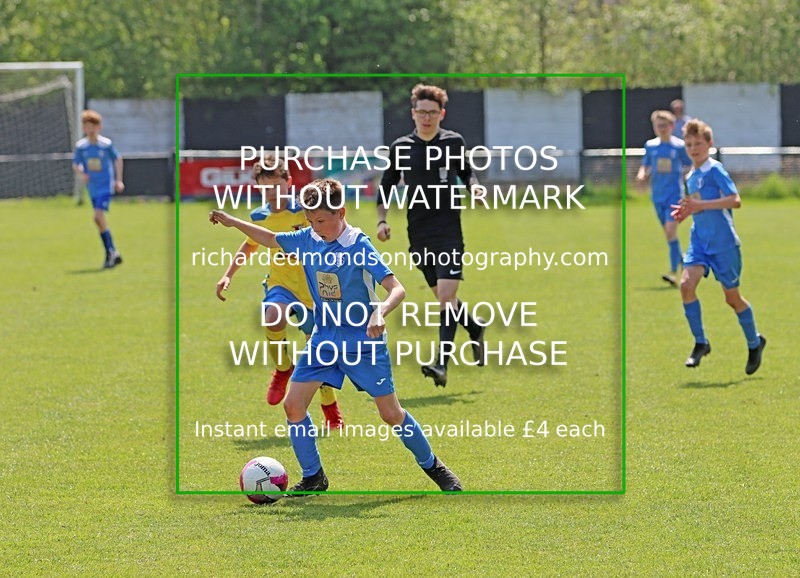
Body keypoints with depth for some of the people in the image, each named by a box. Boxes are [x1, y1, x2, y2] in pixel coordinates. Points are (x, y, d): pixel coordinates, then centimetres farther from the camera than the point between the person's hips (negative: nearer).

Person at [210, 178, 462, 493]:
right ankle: (313, 477, 8)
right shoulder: (308, 239, -3)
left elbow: (397, 289, -26)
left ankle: (432, 465, 21)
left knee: (391, 413, -1)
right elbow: (270, 239, 15)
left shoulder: (359, 245, -20)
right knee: (293, 404, -5)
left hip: (364, 341, -5)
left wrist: (380, 312, -45)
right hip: (324, 337, 5)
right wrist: (231, 221, 8)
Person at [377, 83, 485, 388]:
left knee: (446, 295, -15)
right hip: (418, 234, 3)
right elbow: (385, 188, 12)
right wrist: (382, 220, 0)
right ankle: (475, 327, 41)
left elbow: (465, 172, 19)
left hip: (449, 231, -3)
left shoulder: (454, 142, 2)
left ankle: (442, 365, -21)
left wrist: (474, 187, -2)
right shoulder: (401, 148, 4)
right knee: (443, 297, 10)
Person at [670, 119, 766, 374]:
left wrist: (700, 205, -25)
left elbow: (735, 200, -22)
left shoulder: (715, 169, -11)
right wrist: (686, 211, 6)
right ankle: (700, 343, -6)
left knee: (732, 297, 4)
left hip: (724, 243, -6)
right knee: (686, 284, -16)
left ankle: (754, 343, 26)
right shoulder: (690, 176, 12)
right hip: (699, 241, 6)